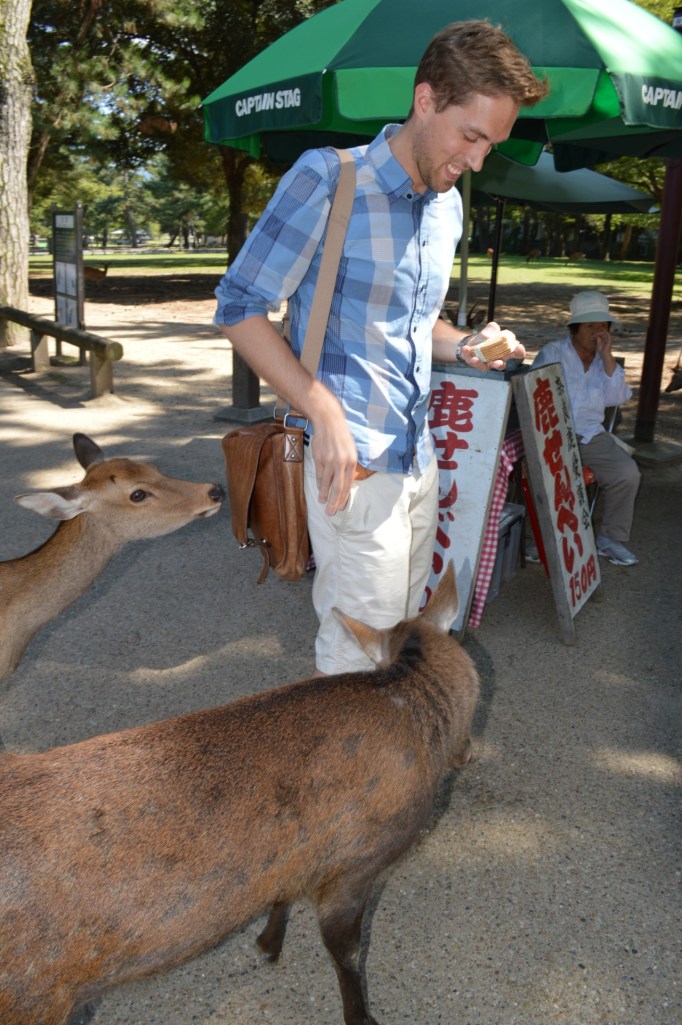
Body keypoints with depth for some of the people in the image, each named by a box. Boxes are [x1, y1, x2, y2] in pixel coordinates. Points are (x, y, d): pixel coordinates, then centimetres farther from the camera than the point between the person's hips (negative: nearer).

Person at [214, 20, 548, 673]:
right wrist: (324, 411, -21)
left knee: (401, 632, 19)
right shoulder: (328, 179, -11)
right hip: (355, 466, -8)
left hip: (420, 460, 8)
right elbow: (239, 308, -12)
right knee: (357, 656, -1)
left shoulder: (449, 204, 12)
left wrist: (463, 345, 2)